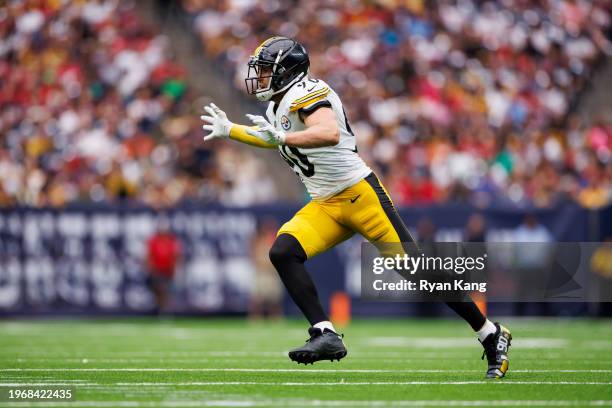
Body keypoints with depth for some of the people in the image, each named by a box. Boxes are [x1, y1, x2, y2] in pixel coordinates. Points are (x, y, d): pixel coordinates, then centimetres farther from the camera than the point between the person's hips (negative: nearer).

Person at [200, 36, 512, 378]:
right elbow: (273, 138, 40)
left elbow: (330, 134, -33)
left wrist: (282, 137, -34)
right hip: (326, 206, 9)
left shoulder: (304, 92, -14)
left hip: (359, 193, -9)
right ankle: (326, 335, -17)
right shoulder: (278, 106, 16)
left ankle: (492, 335, 2)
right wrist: (229, 131, 38)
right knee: (282, 252, -13)